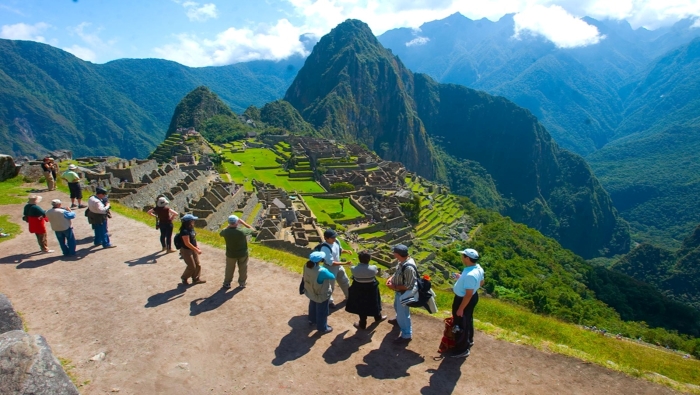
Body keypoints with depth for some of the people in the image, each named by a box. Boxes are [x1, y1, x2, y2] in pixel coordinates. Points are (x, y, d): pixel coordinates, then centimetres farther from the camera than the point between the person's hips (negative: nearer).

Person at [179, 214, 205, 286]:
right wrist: (197, 250, -23)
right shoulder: (185, 231, -27)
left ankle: (196, 279, 29)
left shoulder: (191, 229, 1)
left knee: (197, 265, 14)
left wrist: (197, 247, 11)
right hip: (186, 251, -9)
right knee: (192, 267, 2)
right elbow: (187, 243, -27)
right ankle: (184, 278, 26)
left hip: (193, 249, 9)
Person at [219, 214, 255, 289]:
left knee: (229, 269, 22)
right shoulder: (242, 231, -28)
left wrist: (229, 226, 0)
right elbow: (251, 229, -8)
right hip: (243, 254, -1)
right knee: (243, 269, 20)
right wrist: (243, 222, -9)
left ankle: (227, 283, 35)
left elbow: (220, 233, 3)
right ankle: (242, 283, 32)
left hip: (231, 254, 1)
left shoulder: (226, 232, -23)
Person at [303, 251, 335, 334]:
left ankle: (312, 320, 58)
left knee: (313, 306, 33)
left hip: (311, 291, 7)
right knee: (322, 311, 18)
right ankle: (322, 328, 39)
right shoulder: (322, 271, -41)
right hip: (321, 294, -7)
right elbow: (333, 277, -22)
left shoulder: (307, 265, -21)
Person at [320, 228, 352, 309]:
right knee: (330, 286, 14)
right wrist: (344, 263, -34)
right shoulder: (325, 248, -35)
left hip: (338, 266, 8)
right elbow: (331, 262, -32)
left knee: (345, 282, 25)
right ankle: (329, 301, 39)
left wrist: (346, 251, -12)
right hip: (330, 268, -8)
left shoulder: (336, 241, -12)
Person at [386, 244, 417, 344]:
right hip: (399, 291, 9)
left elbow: (408, 286, -30)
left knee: (403, 313, 8)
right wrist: (392, 278, -6)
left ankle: (406, 335, 28)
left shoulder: (409, 268, -37)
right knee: (397, 307, 33)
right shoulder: (402, 261, -10)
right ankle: (399, 320, 61)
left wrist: (394, 287, -22)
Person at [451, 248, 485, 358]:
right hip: (473, 297, 10)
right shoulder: (478, 267, -7)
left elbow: (468, 295, -31)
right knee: (468, 320, 28)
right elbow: (481, 283, 10)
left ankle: (462, 350, 23)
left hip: (464, 300, -10)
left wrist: (460, 309, -21)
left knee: (461, 324, 8)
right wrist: (462, 279, 11)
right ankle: (469, 340, 49)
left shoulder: (470, 275, -36)